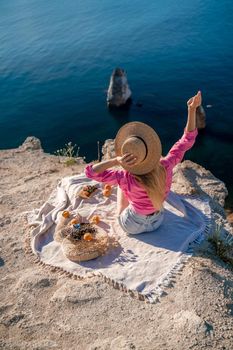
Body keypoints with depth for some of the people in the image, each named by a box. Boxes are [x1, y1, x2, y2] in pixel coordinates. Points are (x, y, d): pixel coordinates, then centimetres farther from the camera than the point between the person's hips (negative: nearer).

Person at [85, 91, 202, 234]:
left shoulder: (127, 179, -38)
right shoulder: (165, 168, -30)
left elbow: (90, 171, -33)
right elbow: (187, 140, -21)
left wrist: (116, 160, -45)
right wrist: (192, 109, -28)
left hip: (132, 226, -3)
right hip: (157, 221, 3)